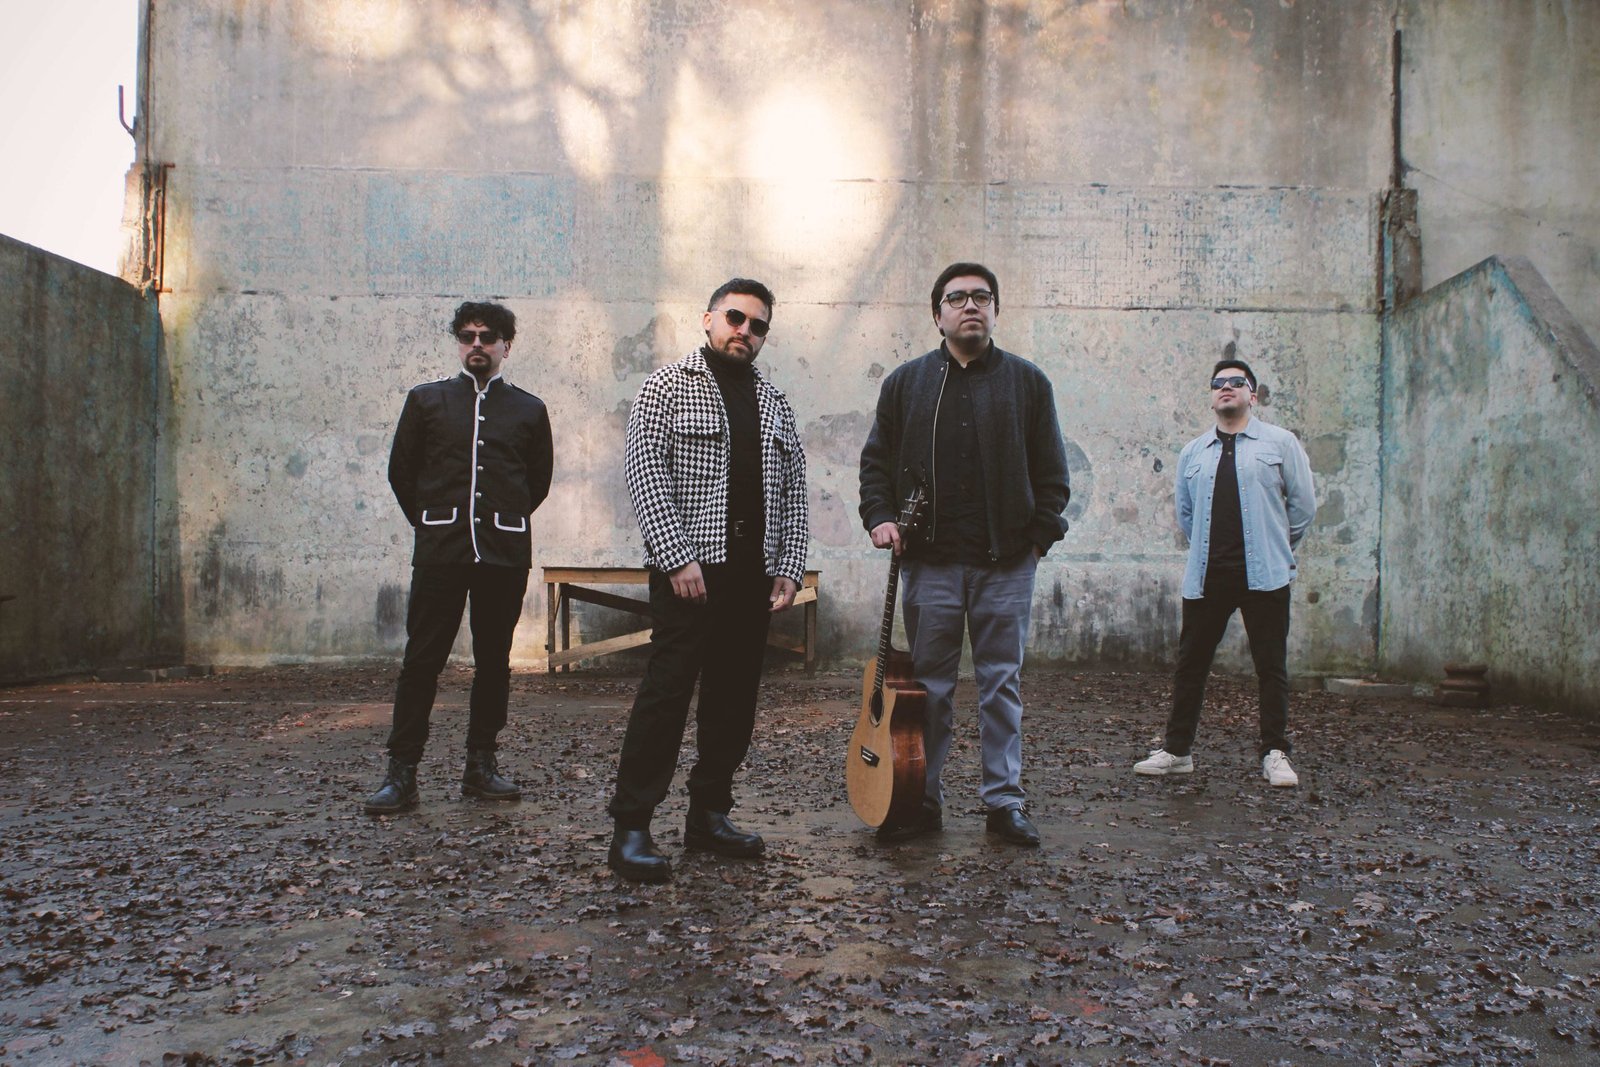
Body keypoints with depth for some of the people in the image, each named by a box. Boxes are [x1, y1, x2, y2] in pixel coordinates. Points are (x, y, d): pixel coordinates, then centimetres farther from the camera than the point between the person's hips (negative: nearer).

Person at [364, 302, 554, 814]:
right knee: (421, 661, -3)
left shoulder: (529, 409, 10)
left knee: (494, 661, 6)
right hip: (439, 551, -1)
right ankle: (401, 774, 2)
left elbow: (539, 478, 19)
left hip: (505, 553, 1)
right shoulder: (426, 400, 10)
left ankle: (481, 766, 17)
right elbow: (400, 470, 16)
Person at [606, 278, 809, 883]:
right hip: (689, 569, -5)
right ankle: (630, 828, -2)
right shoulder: (669, 386, 2)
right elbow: (644, 472, -7)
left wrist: (790, 568, 6)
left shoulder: (773, 403, 18)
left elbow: (792, 491, 16)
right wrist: (677, 556, -16)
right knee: (667, 691, -9)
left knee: (735, 695, 8)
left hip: (754, 573, 6)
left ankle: (709, 815, 20)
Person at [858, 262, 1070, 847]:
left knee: (1002, 683, 6)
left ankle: (1005, 800, 17)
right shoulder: (906, 382, 10)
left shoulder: (1028, 382, 9)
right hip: (930, 560, 0)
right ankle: (922, 801, 16)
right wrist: (879, 516, -3)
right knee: (929, 684, 6)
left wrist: (1042, 533, 0)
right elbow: (876, 460, 12)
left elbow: (1051, 470, 9)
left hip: (1007, 562, 0)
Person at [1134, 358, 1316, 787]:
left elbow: (1303, 505, 6)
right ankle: (1176, 749, 15)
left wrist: (1274, 548, 11)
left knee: (1271, 667, 4)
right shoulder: (1192, 452, 14)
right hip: (1206, 576, 3)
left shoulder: (1280, 442, 4)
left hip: (1264, 575, -2)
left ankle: (1275, 754, 15)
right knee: (1190, 664, 5)